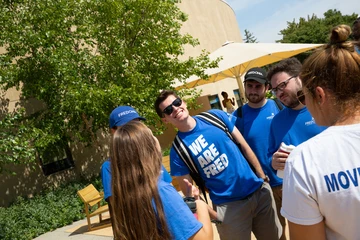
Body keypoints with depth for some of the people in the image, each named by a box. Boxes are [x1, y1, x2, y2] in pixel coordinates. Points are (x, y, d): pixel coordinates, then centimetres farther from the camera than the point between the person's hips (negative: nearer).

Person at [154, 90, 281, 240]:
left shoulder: (216, 116, -3)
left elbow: (244, 146, 4)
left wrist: (263, 177, 5)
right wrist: (214, 215, -10)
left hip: (260, 191, 4)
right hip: (228, 206, -3)